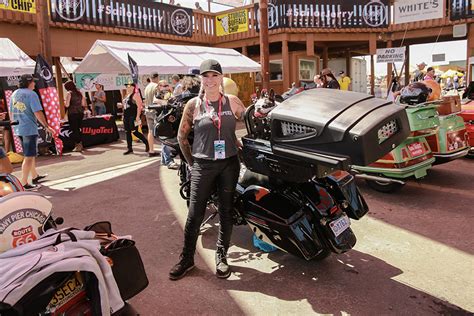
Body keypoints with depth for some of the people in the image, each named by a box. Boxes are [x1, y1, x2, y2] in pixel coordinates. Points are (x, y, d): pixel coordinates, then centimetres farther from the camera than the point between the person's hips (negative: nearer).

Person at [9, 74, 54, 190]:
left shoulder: (14, 94, 13)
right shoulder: (31, 94, -12)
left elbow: (11, 112, 19)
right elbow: (38, 113, -19)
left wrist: (14, 124, 30)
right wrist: (46, 126, -13)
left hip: (18, 129, 8)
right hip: (29, 129, -8)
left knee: (32, 154, 21)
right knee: (29, 156, -2)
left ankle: (35, 176, 33)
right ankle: (24, 183, 0)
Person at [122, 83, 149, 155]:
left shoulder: (135, 95, -9)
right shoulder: (127, 95, 17)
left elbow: (139, 106, -15)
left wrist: (138, 116, -21)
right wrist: (124, 115, 18)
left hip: (133, 116, -9)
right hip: (126, 116, 9)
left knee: (135, 132, -10)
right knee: (127, 132, 8)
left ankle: (147, 143, 5)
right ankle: (129, 148, 14)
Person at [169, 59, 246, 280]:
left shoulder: (232, 102, 2)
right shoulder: (194, 104, 1)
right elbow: (182, 135, 7)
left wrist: (241, 148, 4)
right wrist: (191, 160, 5)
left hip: (229, 163, 1)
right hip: (203, 165, -1)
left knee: (226, 213, 10)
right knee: (195, 215, 3)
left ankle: (221, 256, 27)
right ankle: (186, 259, 20)